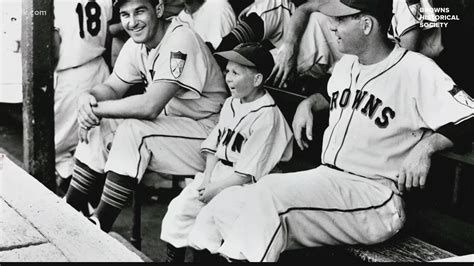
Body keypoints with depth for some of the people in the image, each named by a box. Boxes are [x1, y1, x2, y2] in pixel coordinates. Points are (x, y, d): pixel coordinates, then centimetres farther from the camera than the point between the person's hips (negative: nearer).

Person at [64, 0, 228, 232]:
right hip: (170, 123, 9)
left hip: (205, 131, -8)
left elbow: (150, 106, -31)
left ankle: (100, 227, -16)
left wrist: (96, 108, -23)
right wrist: (88, 98, -16)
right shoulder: (137, 44, 2)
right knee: (98, 126, -4)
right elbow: (111, 88, 7)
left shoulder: (180, 41, -24)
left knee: (132, 131, -28)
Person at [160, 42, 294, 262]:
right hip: (218, 174, 8)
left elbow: (248, 172, -18)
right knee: (179, 207, -2)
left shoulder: (267, 116, -17)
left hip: (242, 186, -8)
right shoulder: (231, 104, 9)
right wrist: (208, 176, -2)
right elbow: (214, 146, 13)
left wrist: (216, 188, -16)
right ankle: (173, 256, 11)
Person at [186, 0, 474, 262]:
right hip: (325, 177, 8)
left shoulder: (417, 70, -11)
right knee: (223, 206, -8)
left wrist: (426, 146, -25)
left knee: (270, 192, -32)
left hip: (375, 201, -8)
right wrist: (309, 103, 18)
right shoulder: (346, 64, 14)